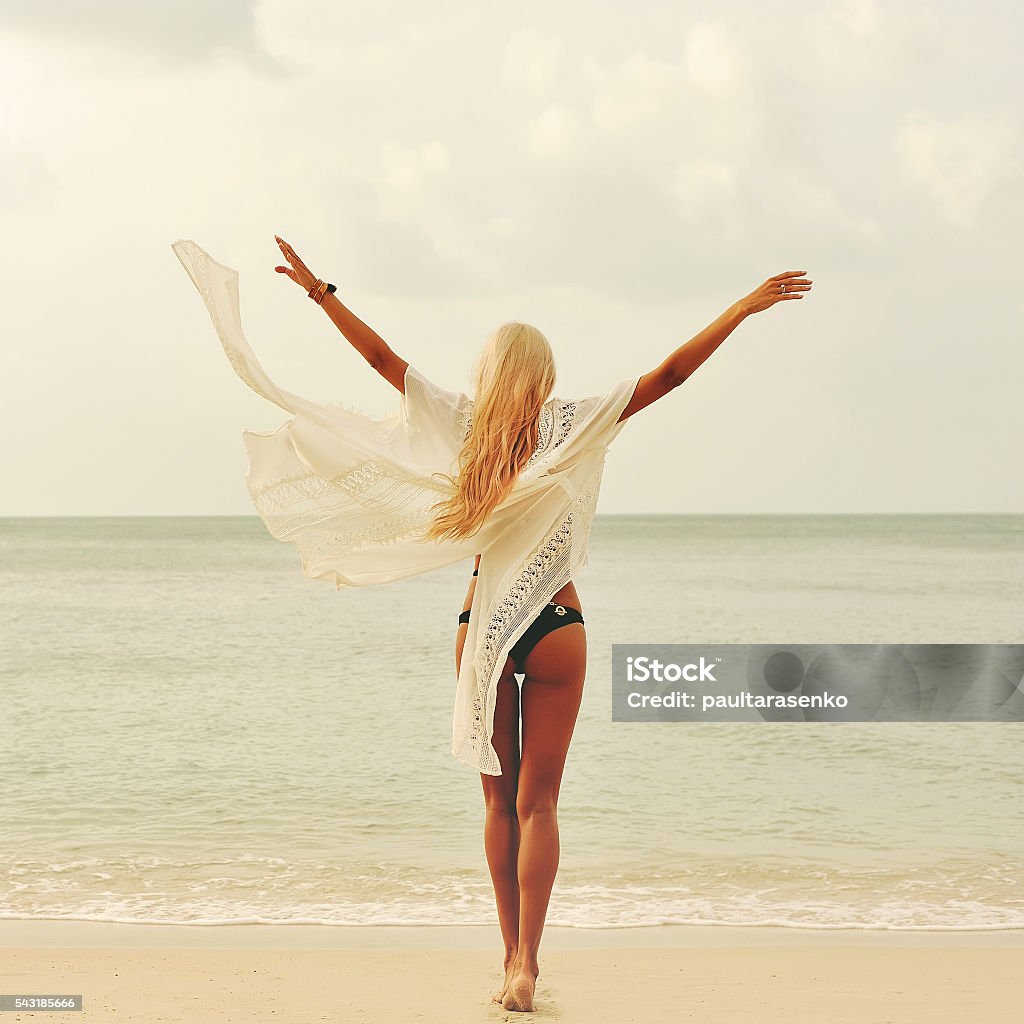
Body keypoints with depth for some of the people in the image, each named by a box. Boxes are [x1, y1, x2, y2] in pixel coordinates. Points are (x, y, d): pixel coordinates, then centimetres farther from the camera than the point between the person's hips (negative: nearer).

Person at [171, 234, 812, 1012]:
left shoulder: (464, 426, 1)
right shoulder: (575, 425, -3)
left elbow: (383, 357, 5)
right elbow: (669, 373, -4)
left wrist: (320, 291, 13)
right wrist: (746, 306, -1)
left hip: (482, 627, 2)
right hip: (554, 627, -2)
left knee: (500, 800, 11)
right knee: (537, 802, 1)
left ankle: (513, 960, 11)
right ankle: (525, 965, -8)